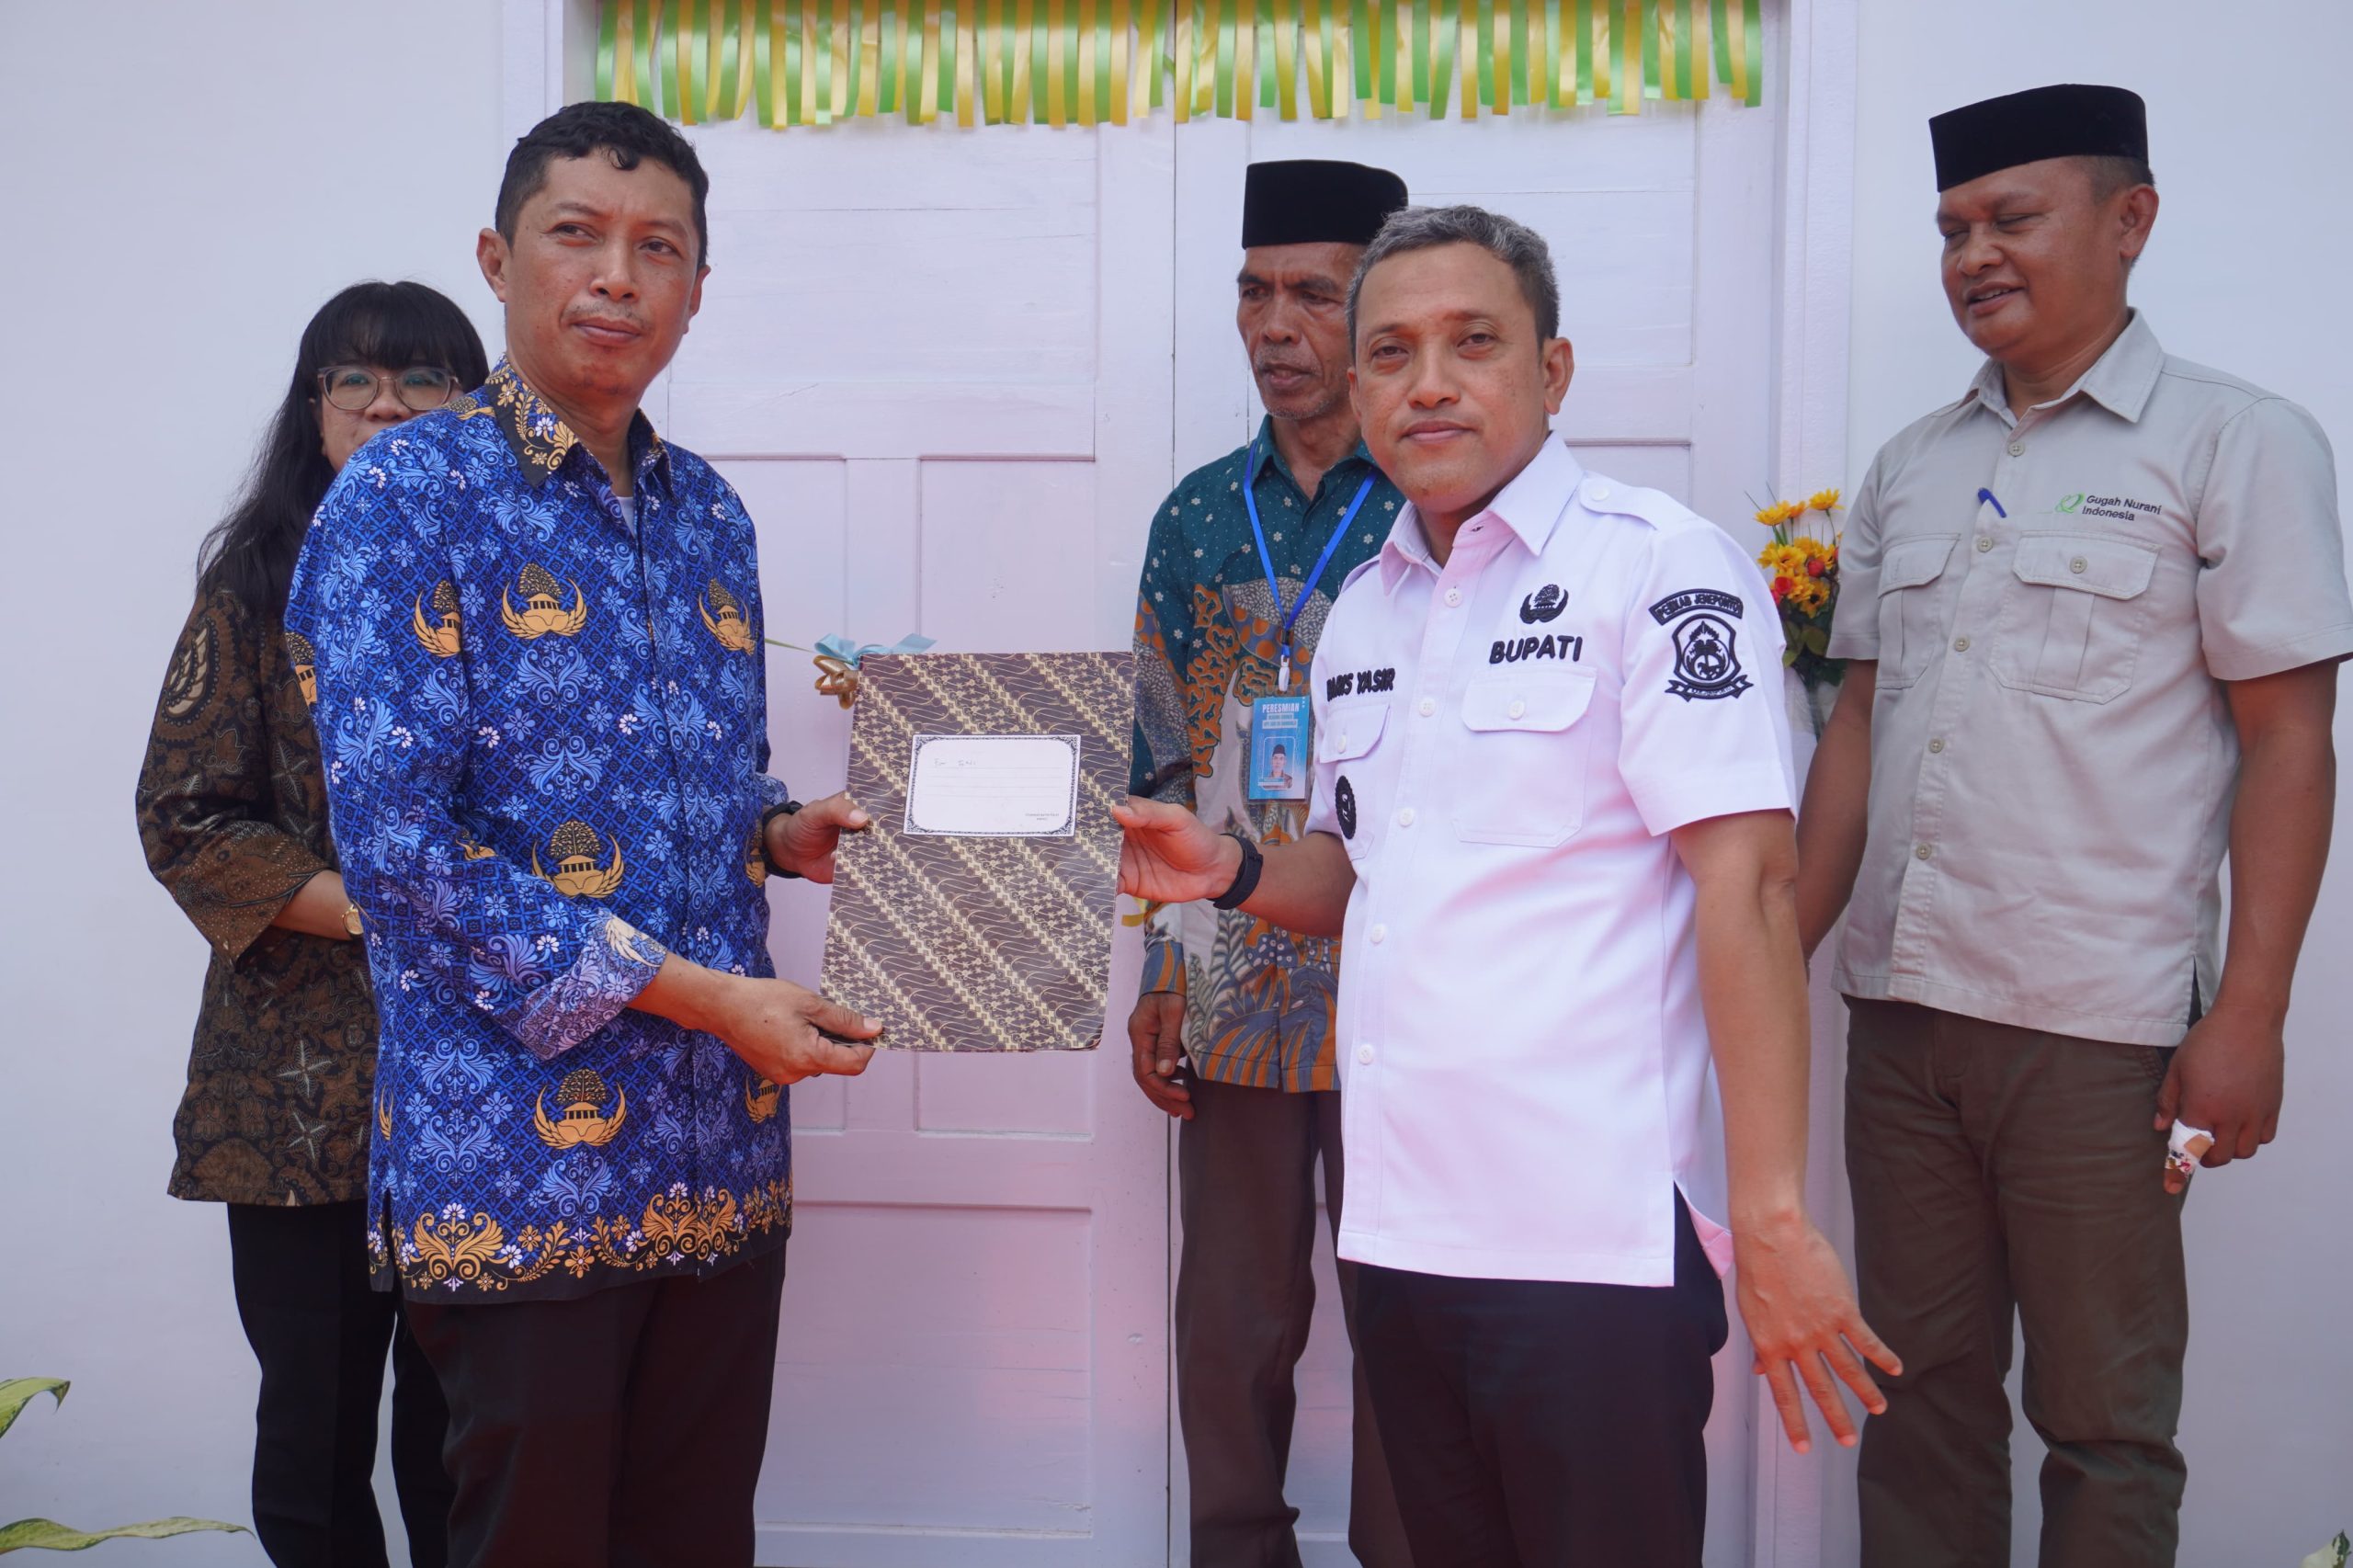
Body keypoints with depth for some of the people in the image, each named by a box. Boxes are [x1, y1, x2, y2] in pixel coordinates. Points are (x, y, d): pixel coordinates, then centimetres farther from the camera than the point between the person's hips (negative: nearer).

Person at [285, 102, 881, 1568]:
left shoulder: (708, 514, 12)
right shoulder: (405, 496, -7)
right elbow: (397, 839, -15)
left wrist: (782, 834, -2)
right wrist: (703, 994, -16)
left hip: (725, 1150, 6)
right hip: (520, 1156, -6)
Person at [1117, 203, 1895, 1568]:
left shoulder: (1655, 564, -8)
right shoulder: (1363, 612, 13)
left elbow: (1749, 880, -15)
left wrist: (1772, 1215, -20)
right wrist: (1238, 874, 2)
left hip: (1597, 1242, -7)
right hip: (1402, 1229, 7)